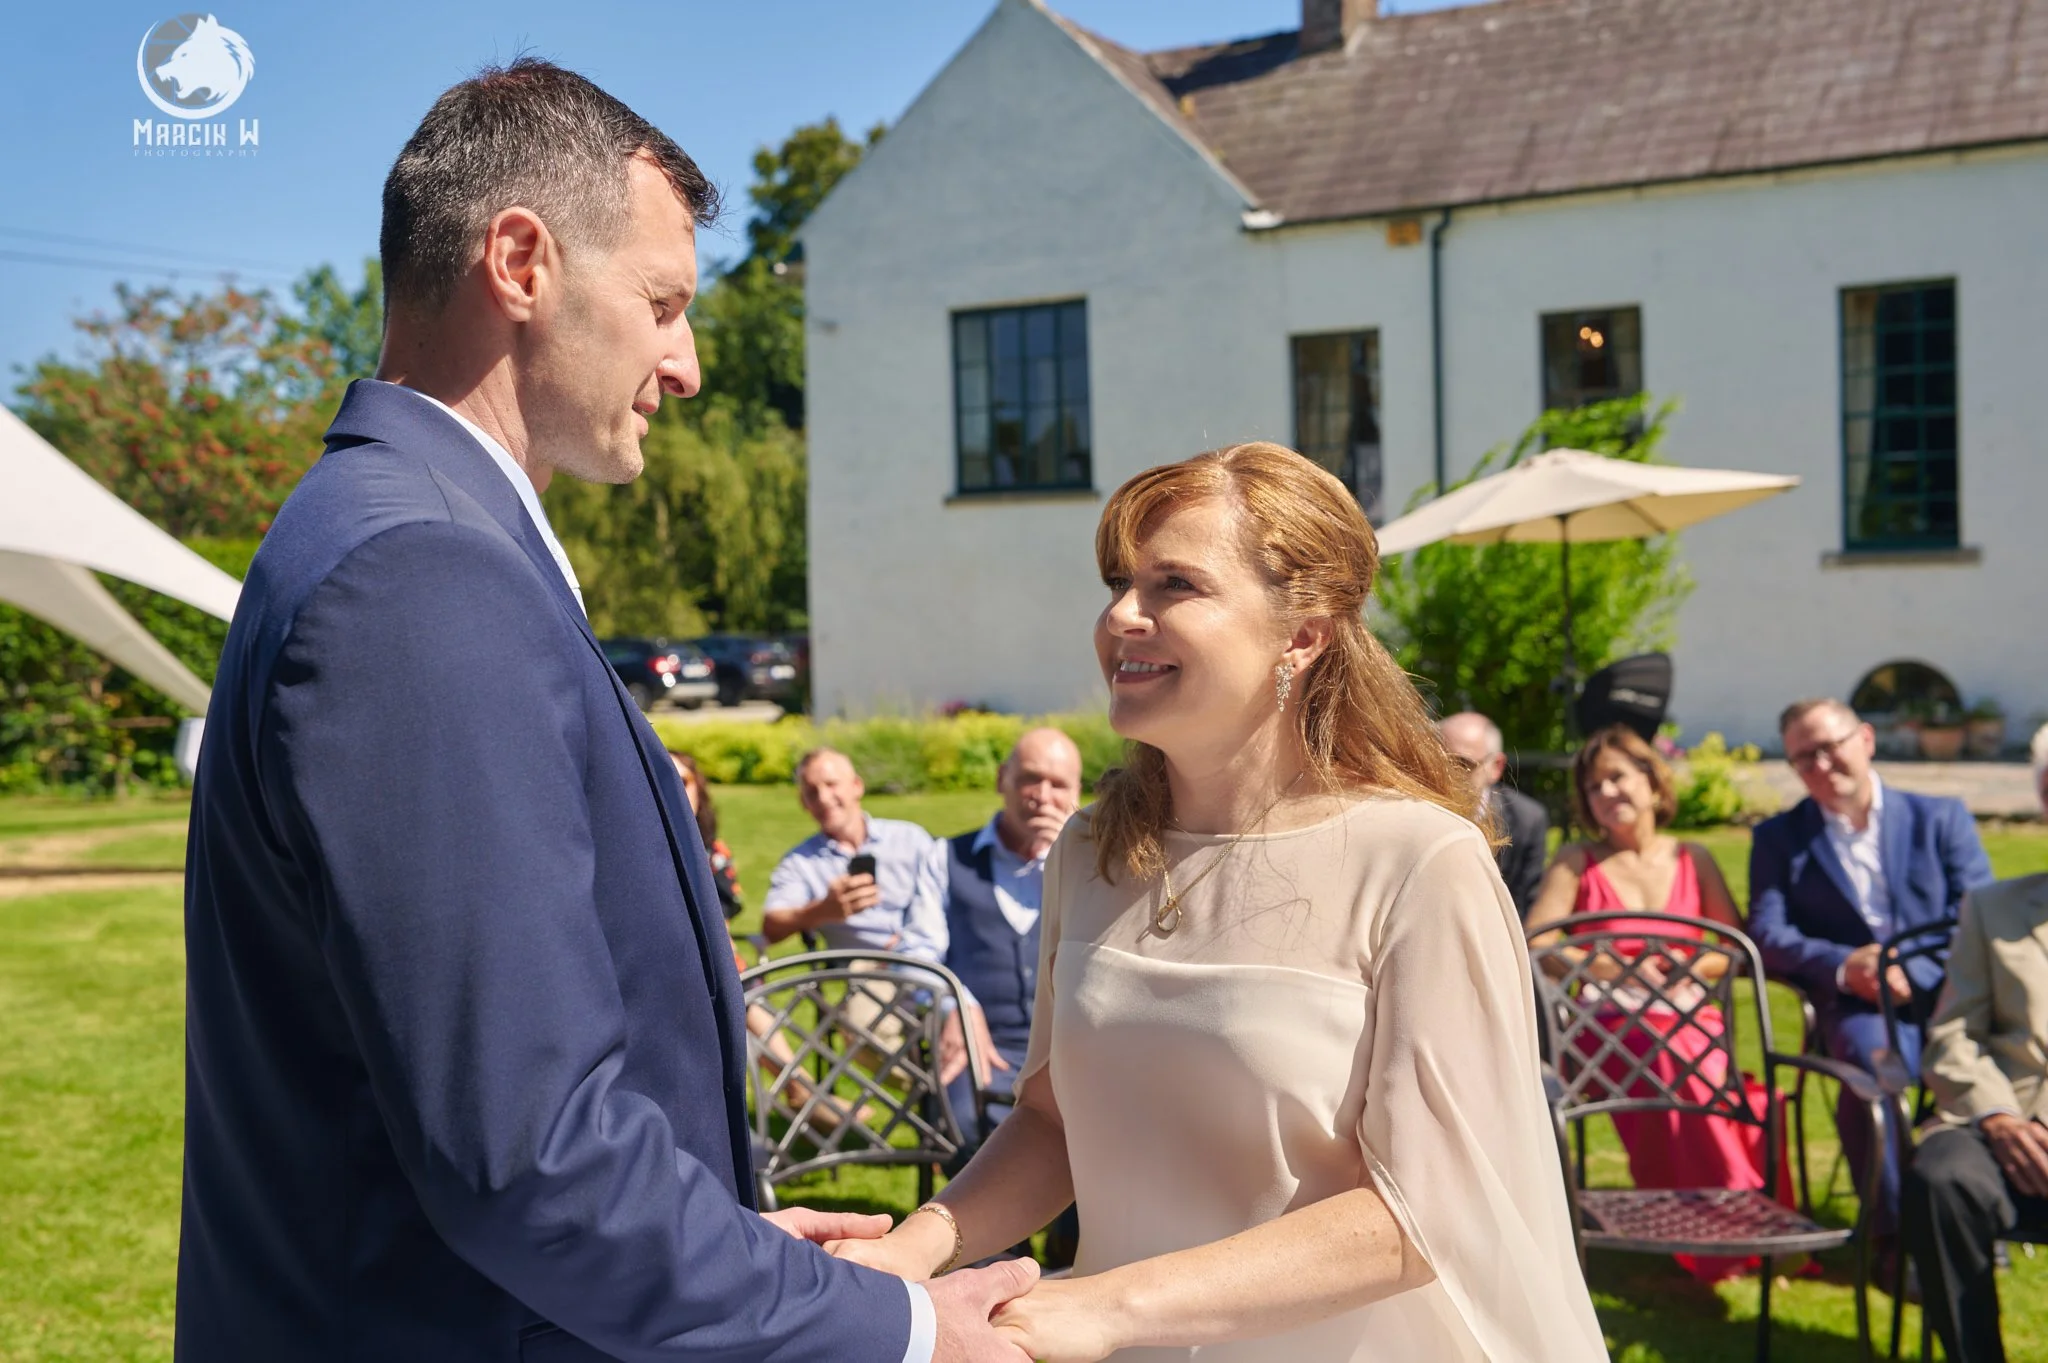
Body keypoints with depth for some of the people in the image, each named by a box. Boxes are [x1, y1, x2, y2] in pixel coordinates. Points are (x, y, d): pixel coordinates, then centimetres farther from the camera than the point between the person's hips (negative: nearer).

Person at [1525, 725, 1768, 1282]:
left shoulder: (1692, 859, 14)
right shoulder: (1577, 862, 8)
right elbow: (1534, 945, -3)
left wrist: (1690, 968, -7)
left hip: (1692, 1021, 2)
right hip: (1614, 1031, -1)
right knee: (1671, 1064, -34)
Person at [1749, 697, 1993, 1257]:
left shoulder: (1941, 817, 16)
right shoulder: (1779, 838, 15)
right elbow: (1766, 934, 3)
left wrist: (1913, 968, -14)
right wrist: (1845, 966, -16)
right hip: (1855, 1002, -1)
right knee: (1874, 1057, -35)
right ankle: (1897, 1236, -19)